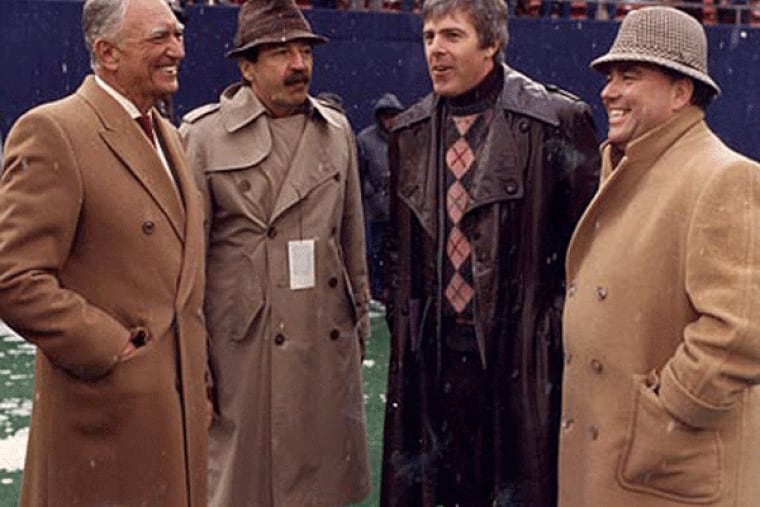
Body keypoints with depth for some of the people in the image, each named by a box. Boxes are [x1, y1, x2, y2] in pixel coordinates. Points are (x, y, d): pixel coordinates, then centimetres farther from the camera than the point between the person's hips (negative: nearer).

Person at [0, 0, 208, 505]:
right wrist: (115, 351, -16)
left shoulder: (168, 134, 15)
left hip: (181, 407, 8)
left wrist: (199, 367, 13)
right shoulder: (51, 132, -12)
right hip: (106, 416, -7)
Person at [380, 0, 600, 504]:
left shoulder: (557, 120, -8)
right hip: (431, 353, 5)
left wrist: (560, 330, -6)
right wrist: (401, 319, 12)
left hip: (520, 351, -4)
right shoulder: (410, 132, 9)